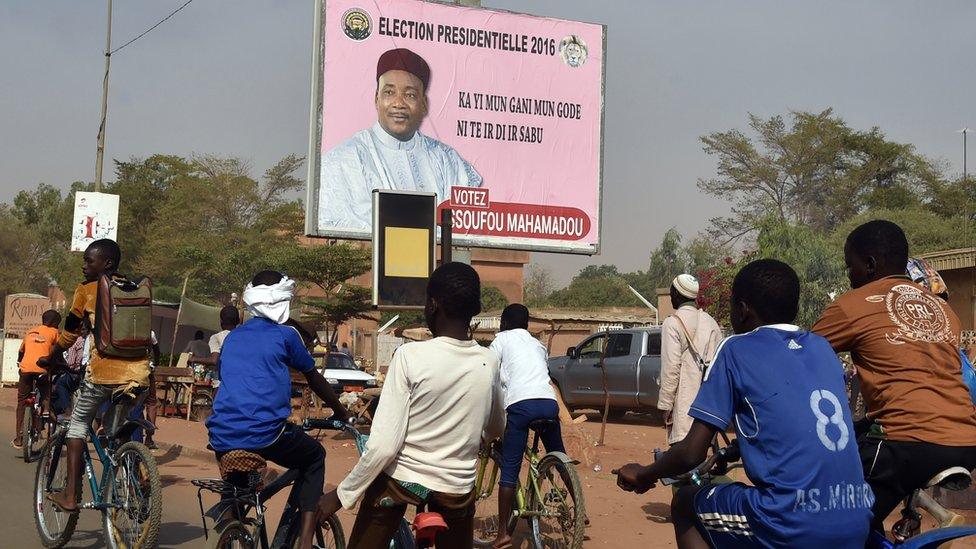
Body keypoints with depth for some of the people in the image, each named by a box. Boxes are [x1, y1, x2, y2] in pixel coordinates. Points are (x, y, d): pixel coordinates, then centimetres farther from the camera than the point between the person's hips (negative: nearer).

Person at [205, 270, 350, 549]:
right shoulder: (285, 335, 5)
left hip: (222, 438, 5)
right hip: (265, 434, -5)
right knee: (315, 456, 22)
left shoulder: (232, 337, 18)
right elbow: (315, 380, 16)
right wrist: (341, 412, 31)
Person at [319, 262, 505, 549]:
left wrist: (342, 494, -8)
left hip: (401, 478, -3)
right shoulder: (489, 362, -5)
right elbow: (496, 430, 14)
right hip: (457, 487, 3)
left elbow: (383, 445, -20)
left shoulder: (410, 355, -18)